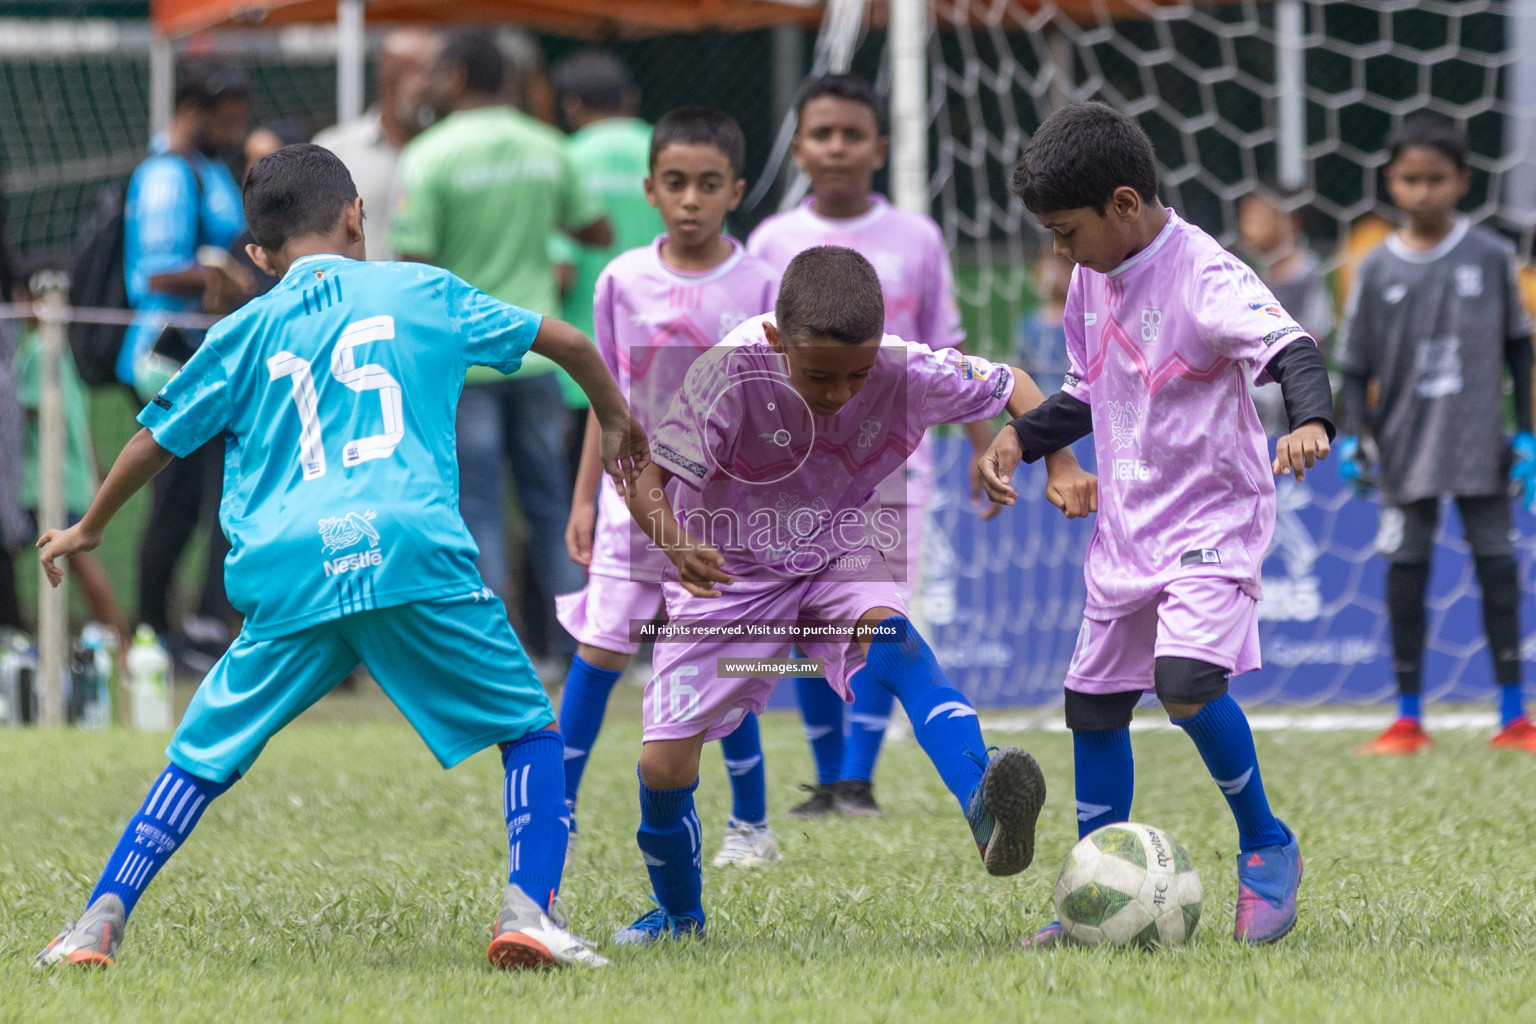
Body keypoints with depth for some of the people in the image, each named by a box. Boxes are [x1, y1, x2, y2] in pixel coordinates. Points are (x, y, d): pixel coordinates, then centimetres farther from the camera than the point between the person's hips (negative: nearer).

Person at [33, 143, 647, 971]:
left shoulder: (247, 332, 18)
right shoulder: (424, 292, 17)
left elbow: (156, 439, 25)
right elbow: (564, 341, 25)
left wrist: (87, 529, 42)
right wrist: (617, 421, 45)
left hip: (289, 580, 2)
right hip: (414, 556, -2)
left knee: (204, 756, 15)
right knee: (530, 729, 11)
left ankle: (100, 921, 6)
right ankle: (528, 910, -8)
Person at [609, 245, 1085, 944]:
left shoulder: (904, 373, -22)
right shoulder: (730, 375, -29)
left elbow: (1010, 385, -5)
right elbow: (647, 482, -28)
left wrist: (1060, 465, -21)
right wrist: (679, 546, -49)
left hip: (842, 566, 0)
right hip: (730, 573, 0)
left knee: (895, 646, -35)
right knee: (663, 764, -3)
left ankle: (984, 813, -54)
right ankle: (678, 913, 27)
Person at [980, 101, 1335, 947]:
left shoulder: (1205, 277, -19)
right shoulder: (1091, 281, 7)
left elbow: (1290, 348, -31)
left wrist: (1310, 421, -50)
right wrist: (1022, 437, 6)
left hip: (1212, 521, -8)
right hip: (1125, 527, 8)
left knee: (1186, 684, -26)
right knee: (1093, 703, 9)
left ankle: (1266, 847, -4)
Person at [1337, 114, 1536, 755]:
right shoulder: (1378, 270, 0)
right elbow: (1355, 365, 6)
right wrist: (1352, 436, -8)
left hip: (1481, 445, 0)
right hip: (1407, 446, 0)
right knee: (1406, 570, 0)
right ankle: (1408, 719, 6)